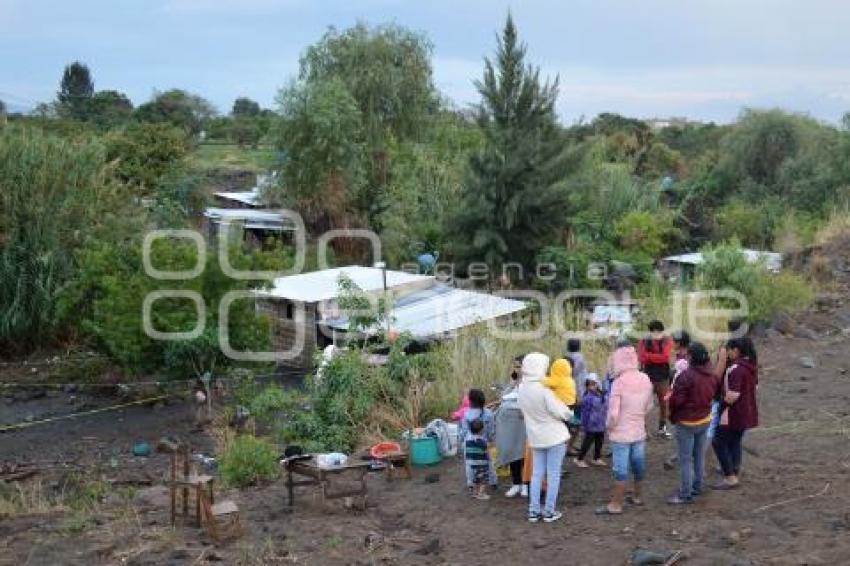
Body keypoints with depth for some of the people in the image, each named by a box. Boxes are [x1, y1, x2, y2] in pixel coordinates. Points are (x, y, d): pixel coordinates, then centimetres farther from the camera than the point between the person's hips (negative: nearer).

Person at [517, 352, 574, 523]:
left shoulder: (522, 388, -3)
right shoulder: (544, 389, -22)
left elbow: (525, 409, 3)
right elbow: (560, 412, -19)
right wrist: (570, 413, 0)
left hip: (536, 437, 6)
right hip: (555, 436, -6)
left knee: (537, 473, 14)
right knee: (553, 474, 6)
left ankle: (534, 510, 15)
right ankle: (549, 511, 11)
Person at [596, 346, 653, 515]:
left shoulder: (619, 382, -21)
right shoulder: (645, 379, -3)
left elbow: (613, 412, -19)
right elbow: (649, 406, 7)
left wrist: (609, 426, -2)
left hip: (621, 433, -6)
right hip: (640, 431, 6)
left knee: (621, 468, 0)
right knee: (638, 464, 18)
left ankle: (616, 504, 7)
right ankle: (637, 496, 33)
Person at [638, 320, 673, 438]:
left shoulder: (667, 341, -1)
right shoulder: (643, 342, -3)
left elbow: (665, 357, -15)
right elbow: (642, 358, -16)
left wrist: (649, 356, -15)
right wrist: (658, 357, -21)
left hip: (663, 377, 2)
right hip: (648, 377, -2)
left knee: (664, 403, 12)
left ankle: (662, 427, 27)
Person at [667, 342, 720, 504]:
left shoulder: (686, 376, -24)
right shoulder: (712, 375, -1)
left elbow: (677, 400, -19)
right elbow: (715, 393, 11)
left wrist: (672, 416, -1)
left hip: (687, 422, -7)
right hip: (705, 419, 7)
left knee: (685, 459, 0)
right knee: (700, 456, 19)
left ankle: (685, 495, 5)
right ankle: (697, 487, 31)